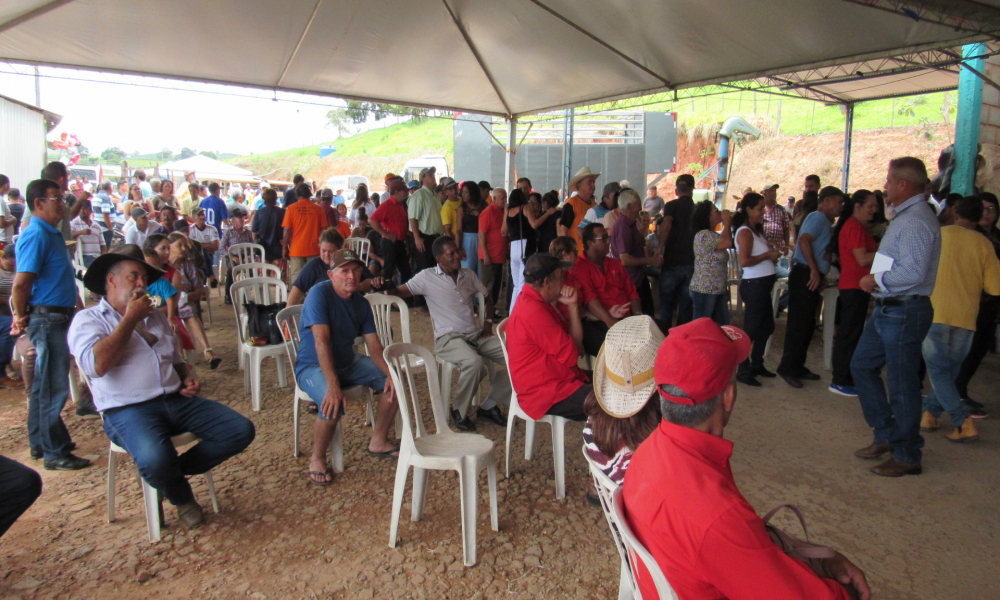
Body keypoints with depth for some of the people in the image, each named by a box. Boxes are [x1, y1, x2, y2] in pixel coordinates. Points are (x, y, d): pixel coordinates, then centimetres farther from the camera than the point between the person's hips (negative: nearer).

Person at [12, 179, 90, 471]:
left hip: (60, 317, 10)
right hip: (47, 318, -10)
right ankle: (55, 453, 5)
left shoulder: (52, 233, 13)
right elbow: (20, 284, -22)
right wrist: (22, 318, -10)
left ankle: (41, 441, 30)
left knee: (44, 383, 18)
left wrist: (76, 301, 20)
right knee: (54, 387, -3)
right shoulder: (36, 236, -17)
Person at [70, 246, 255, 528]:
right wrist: (130, 319, -8)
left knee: (242, 430, -14)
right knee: (154, 460, -36)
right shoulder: (88, 320, 4)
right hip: (128, 410, -6)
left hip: (176, 400, 6)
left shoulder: (156, 317, 23)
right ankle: (182, 498, 0)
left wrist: (186, 380, 10)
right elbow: (96, 365, -17)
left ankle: (174, 471, 3)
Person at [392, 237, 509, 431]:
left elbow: (487, 298, 26)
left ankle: (488, 406, 0)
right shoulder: (427, 277, -1)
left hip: (476, 335, 6)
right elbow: (399, 292, -3)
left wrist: (488, 322, 10)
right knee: (474, 362, -37)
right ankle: (459, 411, -9)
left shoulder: (468, 275, 14)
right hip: (448, 338, -6)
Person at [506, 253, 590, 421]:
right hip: (548, 396, -11)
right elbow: (571, 355, -18)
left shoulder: (534, 303, 11)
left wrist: (572, 306, -5)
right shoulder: (534, 312, -23)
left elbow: (575, 342, 7)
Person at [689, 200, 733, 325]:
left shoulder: (713, 235, 17)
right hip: (704, 290, -10)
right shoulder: (703, 235, -15)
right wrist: (727, 222, -11)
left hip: (718, 290, 10)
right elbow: (727, 242, -23)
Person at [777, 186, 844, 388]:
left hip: (813, 277, 10)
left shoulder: (826, 221, 22)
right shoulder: (818, 217, -9)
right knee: (799, 323, -8)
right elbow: (804, 240, -25)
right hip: (805, 275, -10)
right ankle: (787, 368, -3)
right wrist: (814, 270, -23)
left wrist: (821, 275, 14)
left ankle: (797, 367, 20)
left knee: (807, 325, 13)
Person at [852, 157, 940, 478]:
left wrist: (876, 280, -15)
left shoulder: (916, 221, -19)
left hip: (904, 313, -11)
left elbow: (913, 273, -28)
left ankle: (907, 456, 15)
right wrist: (877, 280, 5)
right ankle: (886, 435, 28)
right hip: (887, 310, 11)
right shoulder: (903, 217, 14)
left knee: (902, 385, 0)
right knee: (862, 366, 16)